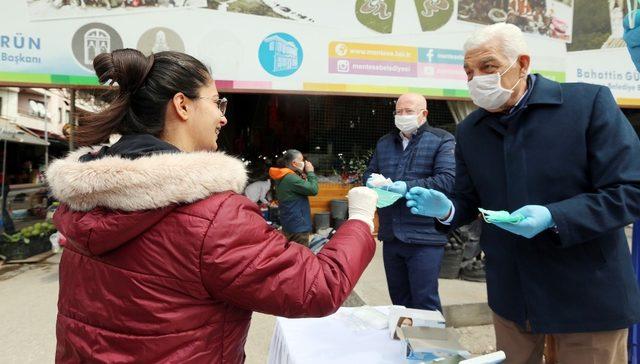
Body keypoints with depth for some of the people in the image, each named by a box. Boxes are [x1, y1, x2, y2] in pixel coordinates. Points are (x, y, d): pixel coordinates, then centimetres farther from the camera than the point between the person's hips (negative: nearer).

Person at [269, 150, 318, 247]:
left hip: (291, 224, 10)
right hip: (298, 226, -10)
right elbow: (313, 190, -21)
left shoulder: (283, 177, 11)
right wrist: (310, 172, -9)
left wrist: (304, 176, 3)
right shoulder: (290, 178, -20)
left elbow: (303, 188, 16)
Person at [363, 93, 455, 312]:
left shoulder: (442, 141, -1)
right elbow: (369, 173, 22)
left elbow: (448, 179, -13)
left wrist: (409, 187, -21)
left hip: (424, 237, -6)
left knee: (425, 304, 0)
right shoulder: (384, 143, 17)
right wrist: (371, 182, -2)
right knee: (399, 301, 17)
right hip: (391, 236, 6)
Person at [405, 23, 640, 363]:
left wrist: (551, 218, -28)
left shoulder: (590, 102, -11)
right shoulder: (469, 131, 3)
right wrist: (445, 208, -16)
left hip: (587, 293, -4)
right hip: (510, 293, 4)